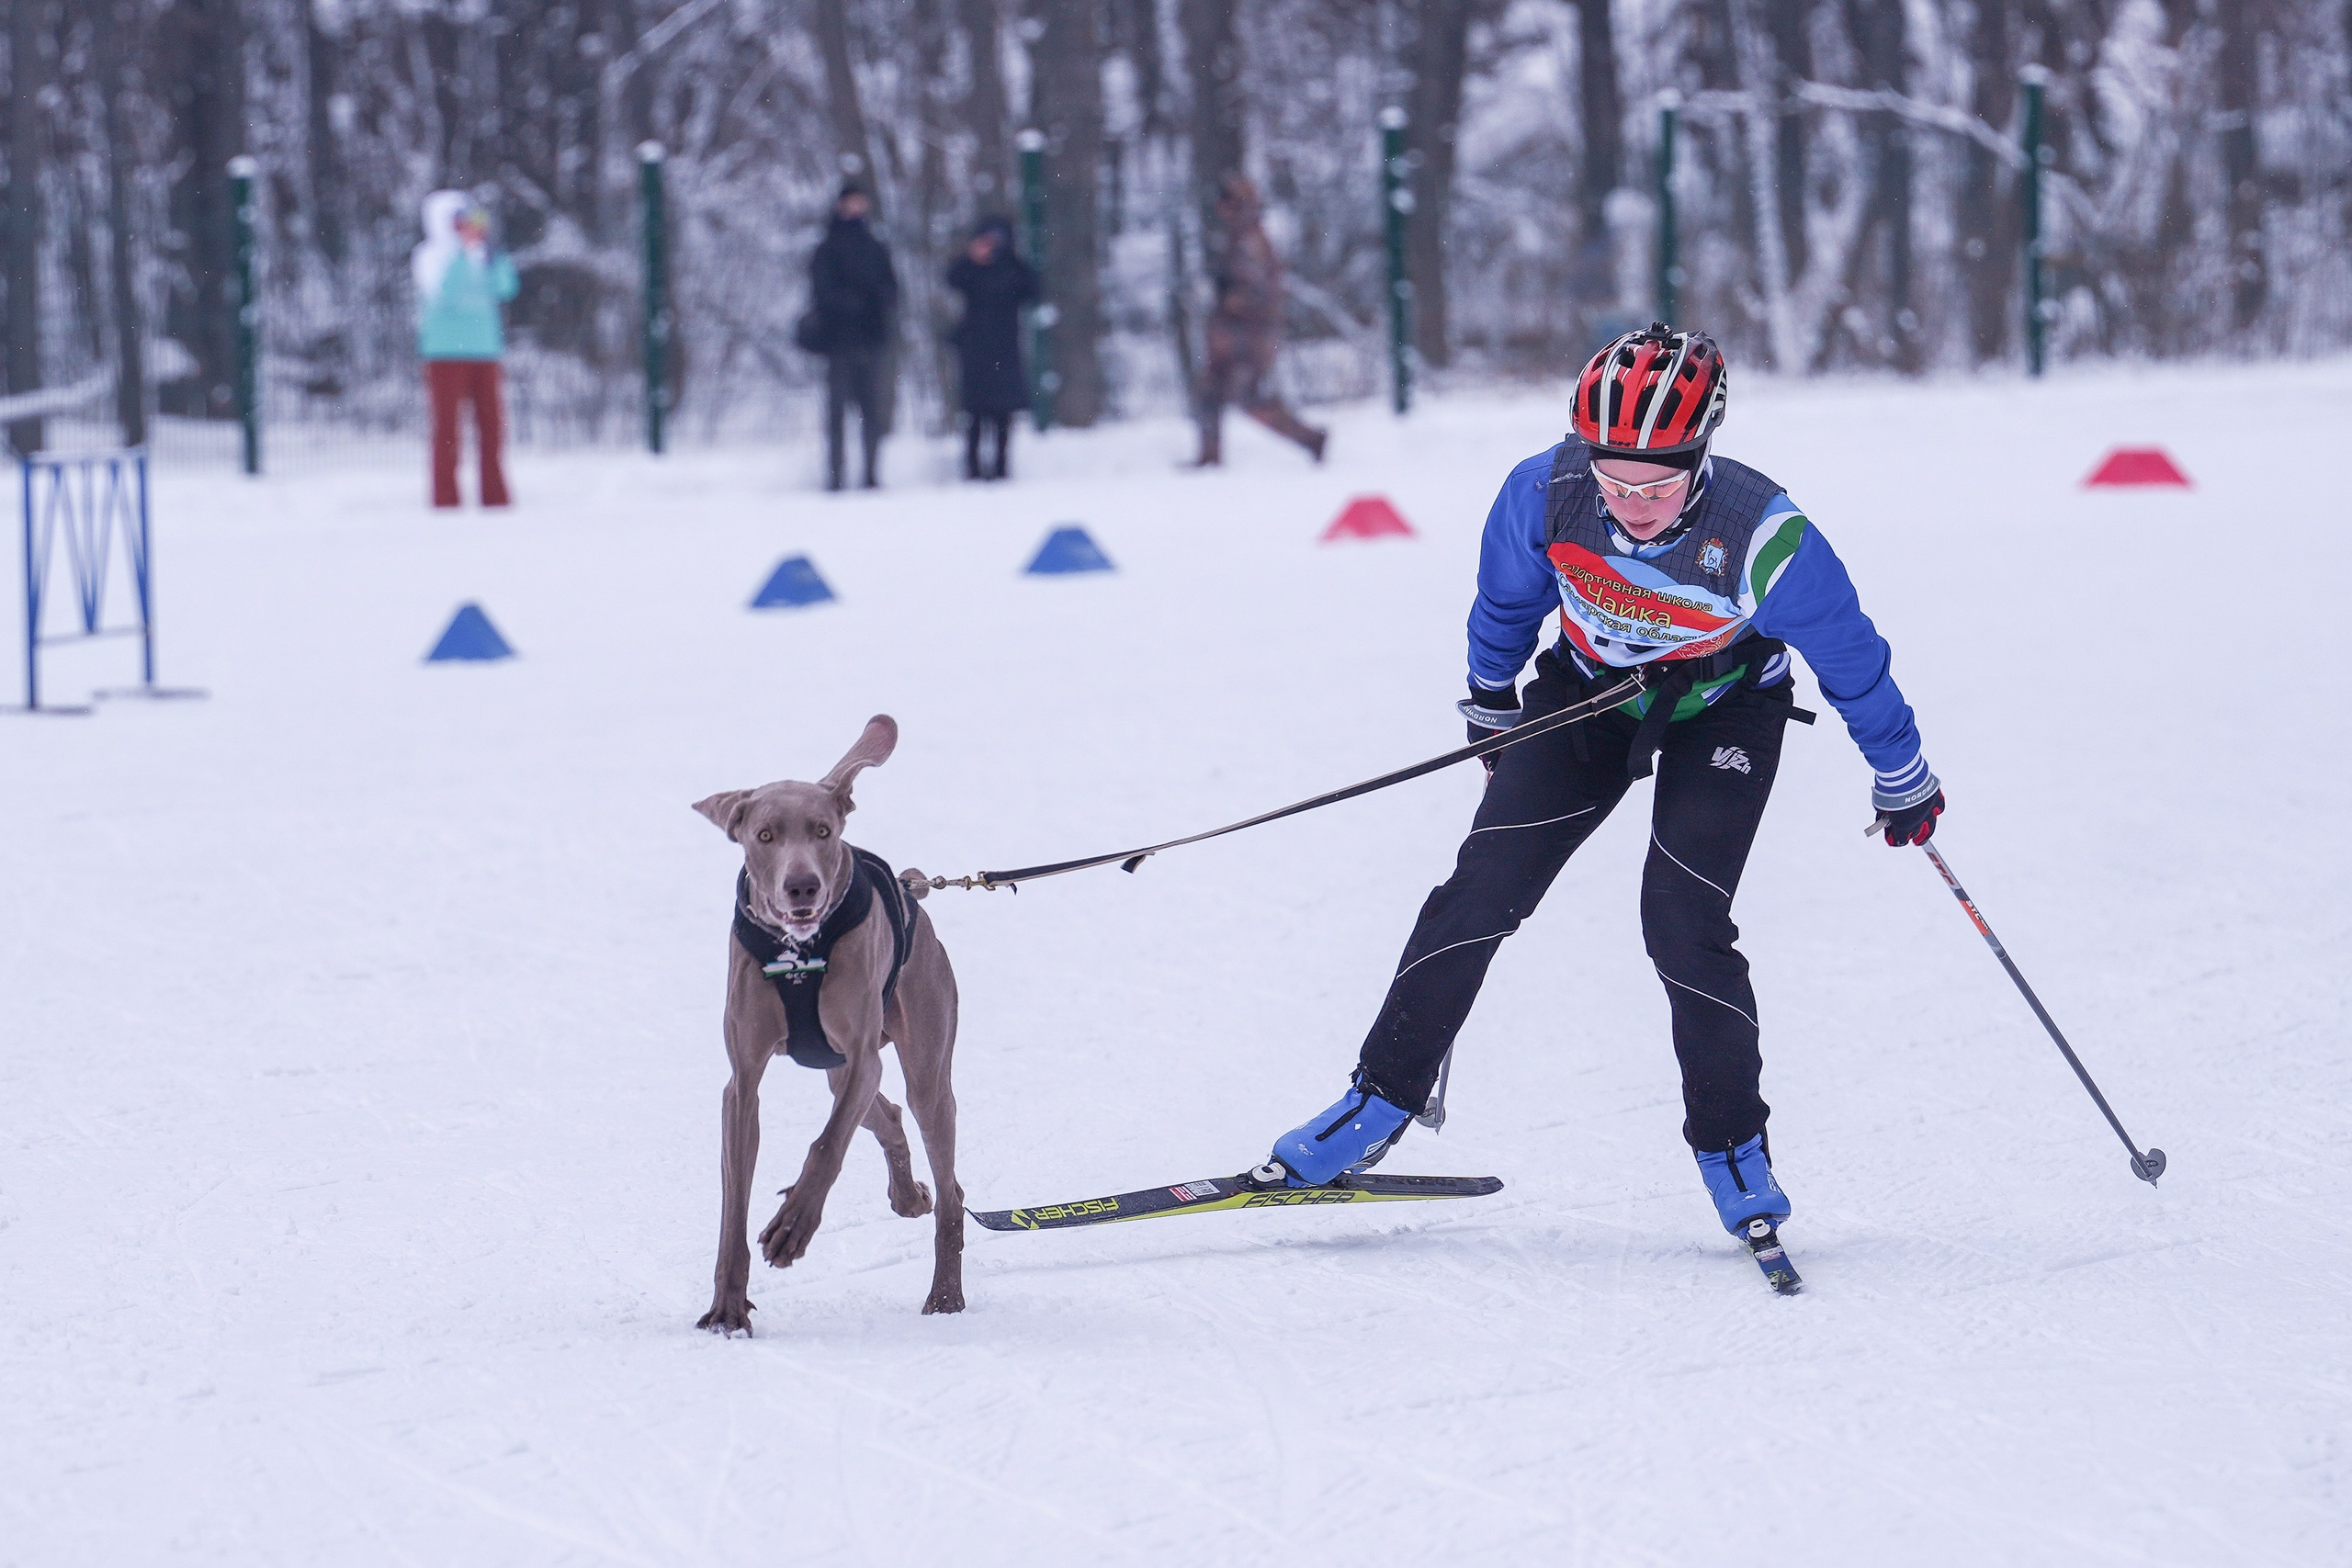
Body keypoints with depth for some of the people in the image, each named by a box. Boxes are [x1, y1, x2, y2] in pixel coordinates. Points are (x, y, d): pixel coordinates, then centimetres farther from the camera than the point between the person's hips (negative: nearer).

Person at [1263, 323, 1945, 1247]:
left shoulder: (1764, 541, -36)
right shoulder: (1547, 493, -28)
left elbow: (1852, 659, -17)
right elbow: (1508, 597, -3)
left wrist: (1902, 781, -3)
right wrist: (1490, 697, 14)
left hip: (1723, 708, -3)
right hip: (1591, 682, 3)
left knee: (1683, 918, -17)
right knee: (1486, 886, -7)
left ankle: (1732, 1145, 1)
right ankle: (1384, 1098, 6)